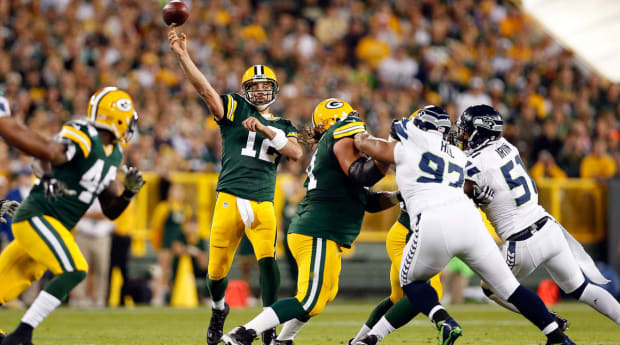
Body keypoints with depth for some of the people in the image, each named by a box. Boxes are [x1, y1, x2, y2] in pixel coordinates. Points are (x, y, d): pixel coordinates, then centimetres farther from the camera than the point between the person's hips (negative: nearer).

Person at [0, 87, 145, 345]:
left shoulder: (113, 155, 13)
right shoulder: (82, 137, -14)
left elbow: (111, 211, 17)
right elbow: (48, 153, -33)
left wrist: (130, 192, 0)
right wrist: (47, 175, -53)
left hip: (55, 226, 9)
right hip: (36, 217, -9)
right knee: (74, 271, -22)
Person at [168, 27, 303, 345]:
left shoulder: (282, 127, 18)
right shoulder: (235, 109, 10)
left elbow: (296, 153, -2)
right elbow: (205, 89, -5)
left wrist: (265, 129, -10)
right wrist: (182, 55, -17)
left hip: (263, 203, 1)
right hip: (230, 199, -1)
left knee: (267, 260, -18)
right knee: (217, 270, 2)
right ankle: (218, 309, 35)